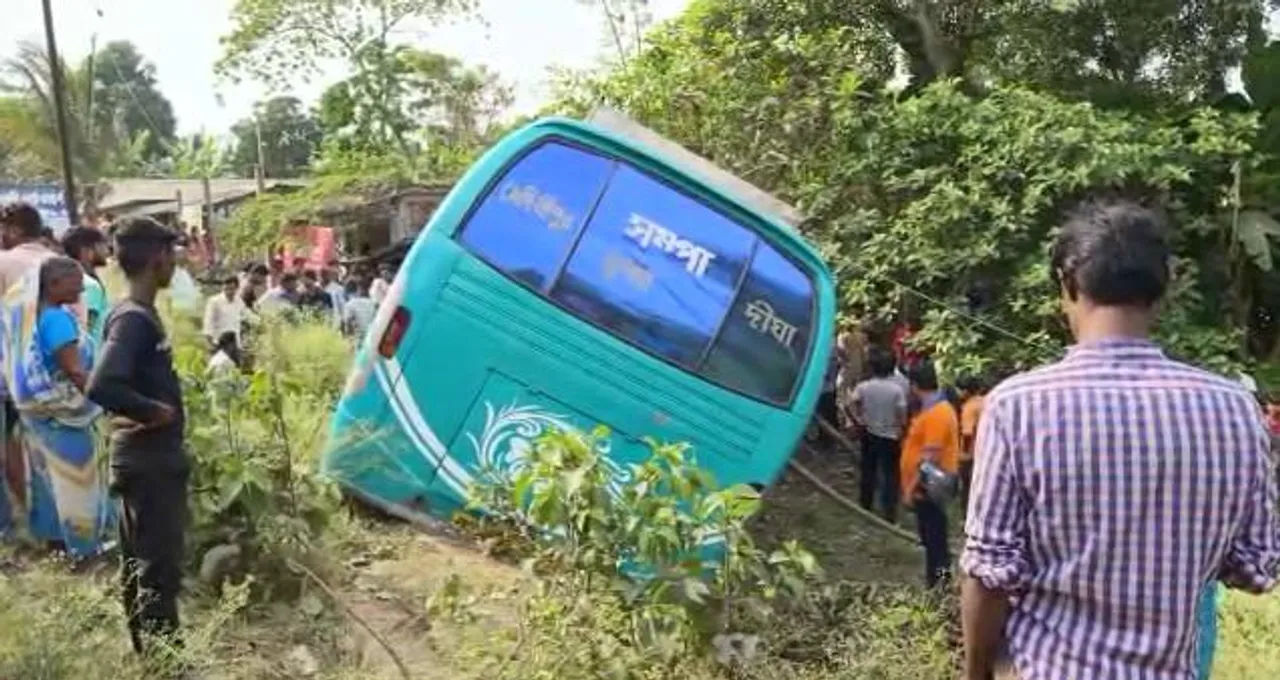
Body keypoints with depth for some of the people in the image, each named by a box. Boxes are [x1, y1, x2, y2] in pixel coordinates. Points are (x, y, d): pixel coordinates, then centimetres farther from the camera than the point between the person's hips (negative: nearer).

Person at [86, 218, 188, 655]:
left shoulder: (137, 314, 10)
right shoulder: (134, 319, -19)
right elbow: (100, 387, -32)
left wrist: (152, 411, 8)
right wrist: (154, 412, -20)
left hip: (146, 457, 10)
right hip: (151, 461, -10)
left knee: (140, 561, 17)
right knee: (160, 566, -3)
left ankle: (145, 651, 29)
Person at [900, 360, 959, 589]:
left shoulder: (935, 414, -22)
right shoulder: (934, 408, 10)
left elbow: (930, 457, -25)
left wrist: (912, 487, -21)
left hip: (927, 489, -10)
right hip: (929, 487, 10)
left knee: (933, 539, -3)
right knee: (932, 538, 17)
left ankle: (936, 582, 4)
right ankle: (936, 580, 27)